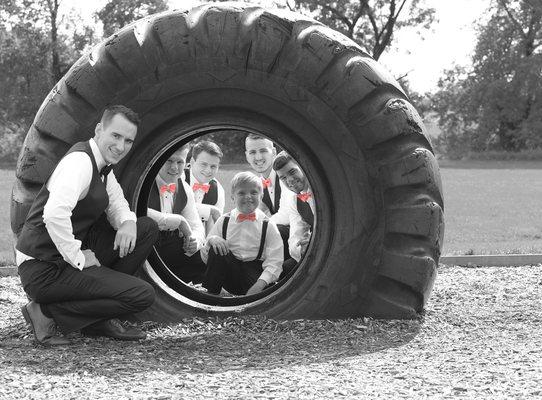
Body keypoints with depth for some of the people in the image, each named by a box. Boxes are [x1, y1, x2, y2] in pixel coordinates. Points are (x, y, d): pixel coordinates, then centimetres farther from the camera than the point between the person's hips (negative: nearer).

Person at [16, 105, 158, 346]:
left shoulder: (101, 165, 10)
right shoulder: (80, 161, -21)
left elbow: (116, 203, 21)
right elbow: (54, 215, -35)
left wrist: (128, 223, -3)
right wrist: (77, 258, -25)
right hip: (44, 269, -10)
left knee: (147, 228, 9)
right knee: (142, 295, -16)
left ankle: (100, 319, 9)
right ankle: (48, 312, -8)